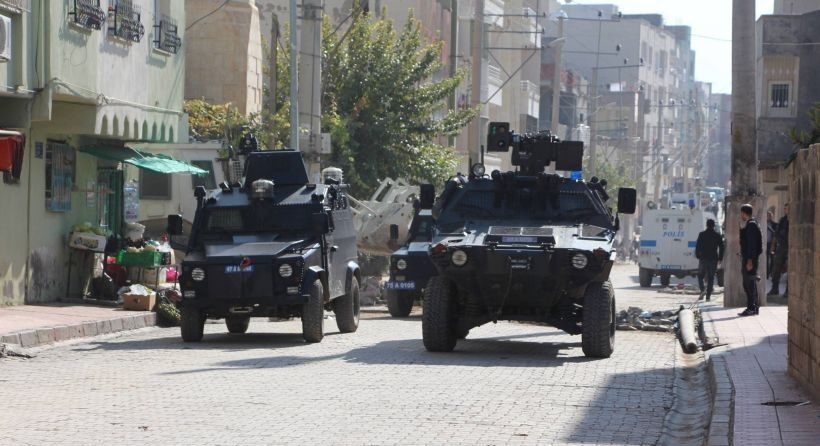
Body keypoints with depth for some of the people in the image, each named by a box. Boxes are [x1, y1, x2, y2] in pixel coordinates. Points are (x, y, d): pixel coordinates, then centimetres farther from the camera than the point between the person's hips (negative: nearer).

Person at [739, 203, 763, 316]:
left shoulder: (751, 225, -13)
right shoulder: (747, 225, 17)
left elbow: (752, 244, -19)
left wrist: (750, 260, -22)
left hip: (750, 259, -10)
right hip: (746, 259, 10)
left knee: (751, 284, -7)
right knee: (747, 285, 12)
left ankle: (752, 308, -6)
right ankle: (751, 307, 16)